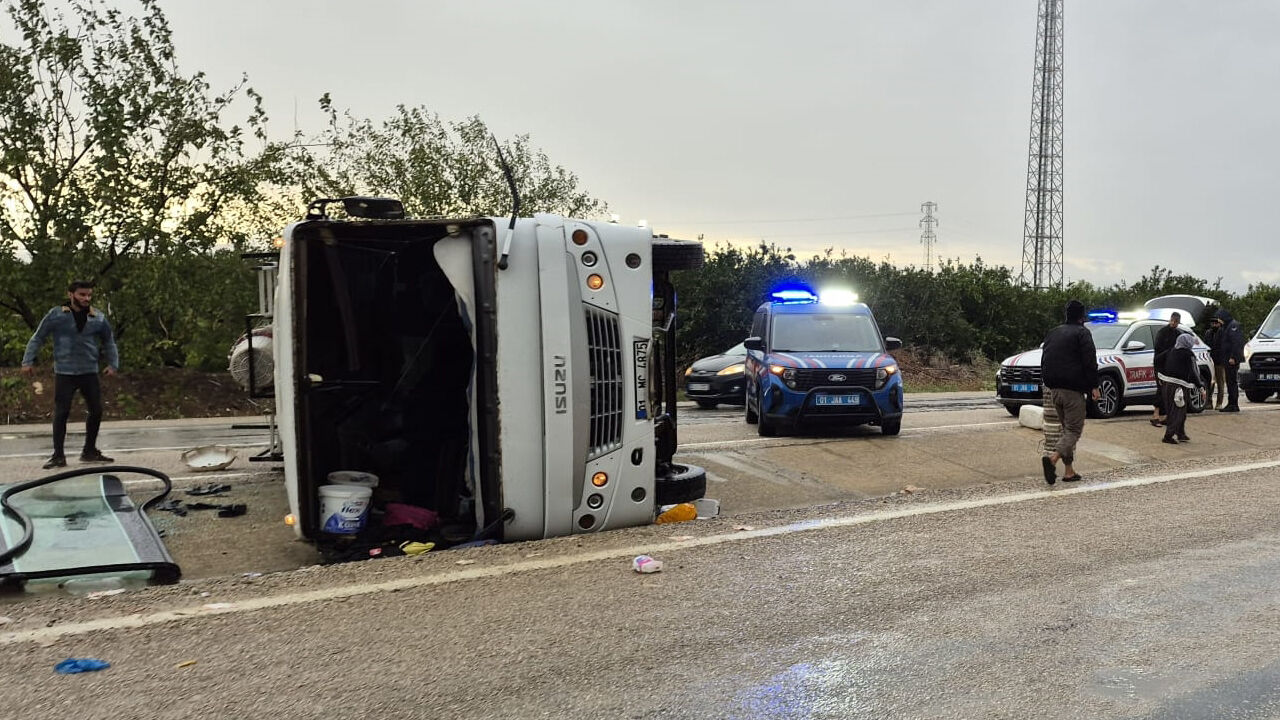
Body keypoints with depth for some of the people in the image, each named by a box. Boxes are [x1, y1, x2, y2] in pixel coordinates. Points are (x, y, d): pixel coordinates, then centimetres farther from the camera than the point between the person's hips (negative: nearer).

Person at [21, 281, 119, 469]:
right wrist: (28, 361, 1)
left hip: (90, 372, 3)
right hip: (64, 373, -3)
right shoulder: (56, 315, -4)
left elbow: (109, 342, 16)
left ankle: (90, 451, 22)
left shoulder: (98, 317, 3)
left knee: (96, 411, 5)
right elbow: (37, 338, 4)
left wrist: (113, 364, 11)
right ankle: (58, 456, 4)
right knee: (61, 413, -4)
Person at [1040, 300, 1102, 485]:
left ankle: (1069, 471, 12)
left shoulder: (1053, 333, 17)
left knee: (1067, 428, 16)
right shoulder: (1082, 333, -5)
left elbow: (1044, 361, 21)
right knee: (1074, 430, -5)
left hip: (1054, 390, 7)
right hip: (1073, 389, -7)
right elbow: (1090, 362, -13)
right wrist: (1094, 386, -8)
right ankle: (1053, 458, -29)